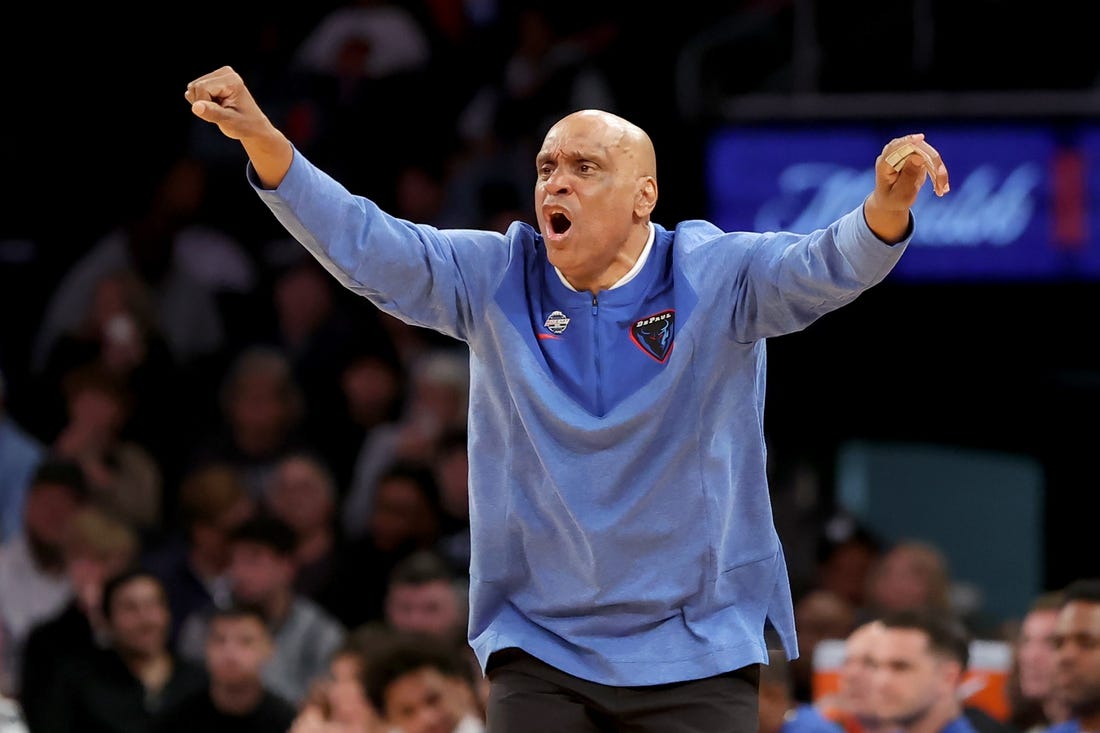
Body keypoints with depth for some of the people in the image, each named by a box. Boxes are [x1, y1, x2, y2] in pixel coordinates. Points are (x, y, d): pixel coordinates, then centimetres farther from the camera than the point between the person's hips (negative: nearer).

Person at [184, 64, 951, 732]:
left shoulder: (715, 278, -6)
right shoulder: (498, 280, 1)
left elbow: (826, 266, -21)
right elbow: (365, 245, -7)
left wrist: (887, 207, -44)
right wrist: (261, 138, -21)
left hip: (699, 655, -2)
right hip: (540, 652, 2)